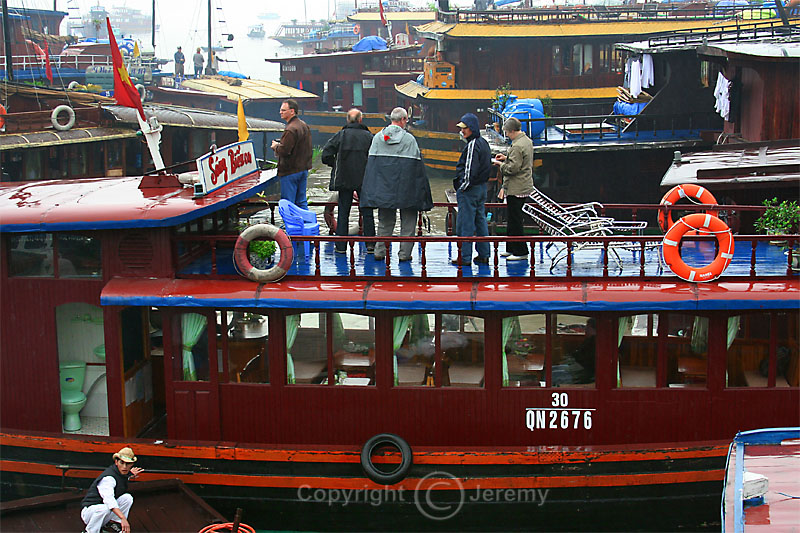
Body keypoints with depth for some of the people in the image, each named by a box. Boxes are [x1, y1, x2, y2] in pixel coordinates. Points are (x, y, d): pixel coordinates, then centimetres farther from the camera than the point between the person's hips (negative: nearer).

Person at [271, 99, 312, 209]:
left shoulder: (290, 129, -19)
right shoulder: (304, 126, 12)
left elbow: (284, 151, -24)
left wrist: (276, 146, -4)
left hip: (290, 171, -9)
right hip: (304, 169, 9)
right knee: (301, 202, 14)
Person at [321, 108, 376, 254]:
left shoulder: (340, 135, -2)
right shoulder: (368, 136, -3)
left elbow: (326, 155, -7)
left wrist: (336, 165, 8)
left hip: (344, 180, 1)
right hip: (364, 181, 0)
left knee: (343, 213, 8)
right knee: (367, 212, 8)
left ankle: (341, 246, 8)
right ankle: (370, 244, 7)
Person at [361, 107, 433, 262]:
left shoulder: (377, 137, 4)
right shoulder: (409, 139, -7)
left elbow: (371, 162, 4)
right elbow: (416, 166, -7)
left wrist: (372, 190, 9)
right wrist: (422, 191, -1)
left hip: (383, 186, 4)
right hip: (406, 188, -4)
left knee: (385, 221, 13)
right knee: (408, 221, 7)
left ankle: (379, 252, 10)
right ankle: (404, 253, 6)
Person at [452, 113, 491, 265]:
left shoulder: (473, 145, -18)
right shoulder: (484, 143, 12)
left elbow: (470, 170, -21)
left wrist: (463, 187, -13)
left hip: (470, 189, -10)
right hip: (482, 187, 10)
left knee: (465, 224, -4)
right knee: (480, 220, 14)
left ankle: (465, 257, -1)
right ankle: (484, 255, 18)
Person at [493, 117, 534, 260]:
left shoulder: (517, 146, -21)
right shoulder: (527, 141, 11)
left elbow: (513, 168, -23)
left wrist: (501, 164, -7)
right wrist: (506, 158, 14)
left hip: (516, 189, -10)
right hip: (524, 187, 10)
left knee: (515, 220, -3)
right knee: (513, 218, 17)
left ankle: (521, 252, 1)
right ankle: (511, 249, 25)